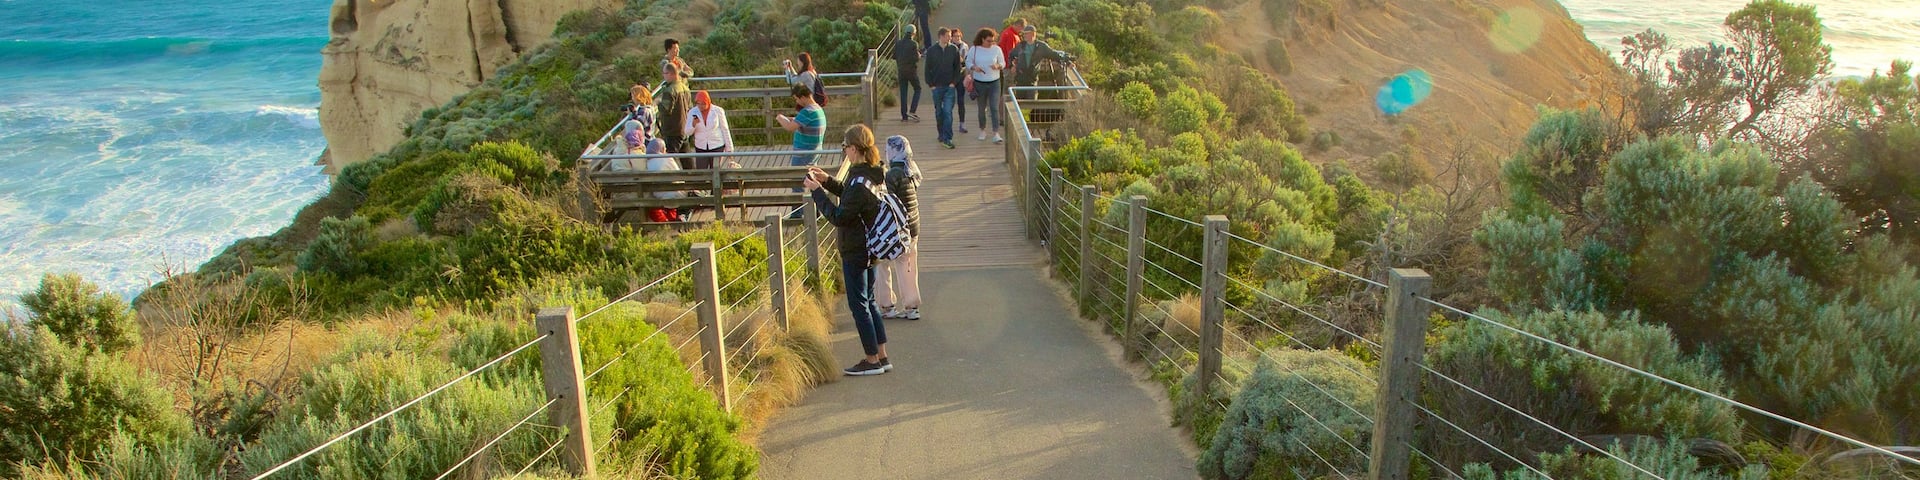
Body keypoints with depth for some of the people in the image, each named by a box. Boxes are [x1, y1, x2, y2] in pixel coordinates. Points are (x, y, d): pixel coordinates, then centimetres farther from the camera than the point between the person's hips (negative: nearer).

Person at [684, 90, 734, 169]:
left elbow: (725, 130, 0)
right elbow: (688, 132, -1)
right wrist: (693, 124, -23)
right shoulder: (692, 112, -2)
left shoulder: (718, 111, -7)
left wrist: (729, 148, 1)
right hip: (700, 148, 2)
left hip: (717, 147, -2)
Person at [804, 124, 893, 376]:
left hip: (855, 252, -9)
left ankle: (872, 360, 11)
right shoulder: (876, 173, 4)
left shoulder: (859, 181, -24)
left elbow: (839, 217, -22)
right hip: (869, 248, 9)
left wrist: (817, 191, -15)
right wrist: (828, 181, 11)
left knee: (859, 304, 2)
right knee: (868, 301, 17)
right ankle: (882, 357, 22)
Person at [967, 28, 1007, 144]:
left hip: (994, 83, -1)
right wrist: (974, 67, -16)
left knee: (995, 108, -9)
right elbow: (968, 62, 6)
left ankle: (996, 134, -10)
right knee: (982, 109, 11)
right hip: (979, 83, 1)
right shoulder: (974, 49, -3)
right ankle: (982, 130, 30)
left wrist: (998, 66, -17)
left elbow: (1003, 63, 6)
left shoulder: (996, 49, -1)